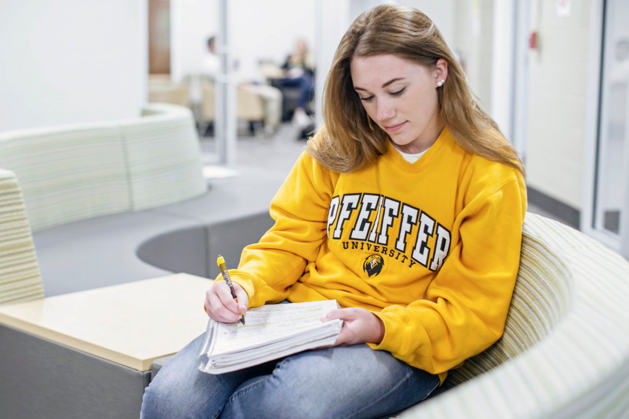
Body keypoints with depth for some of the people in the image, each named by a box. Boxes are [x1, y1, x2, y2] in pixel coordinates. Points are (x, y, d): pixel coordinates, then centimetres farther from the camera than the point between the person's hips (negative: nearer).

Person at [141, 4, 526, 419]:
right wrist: (244, 287, -9)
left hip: (399, 349, -2)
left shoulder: (491, 178, -2)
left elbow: (474, 312, -3)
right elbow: (291, 241, 12)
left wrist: (380, 327, -19)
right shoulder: (339, 146, 10)